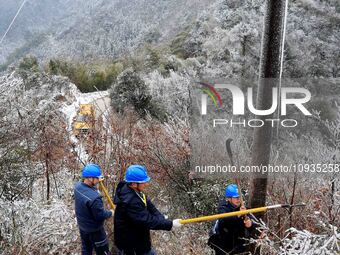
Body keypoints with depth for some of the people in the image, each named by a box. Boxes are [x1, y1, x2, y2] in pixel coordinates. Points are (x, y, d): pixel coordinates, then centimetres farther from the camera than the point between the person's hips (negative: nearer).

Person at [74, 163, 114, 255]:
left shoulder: (77, 186, -14)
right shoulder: (94, 197, -39)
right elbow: (100, 215, -26)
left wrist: (94, 185, 2)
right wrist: (110, 213, -9)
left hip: (82, 225, 8)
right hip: (94, 229, -8)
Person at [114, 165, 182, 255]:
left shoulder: (134, 191, -6)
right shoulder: (130, 201, -35)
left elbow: (148, 205, -2)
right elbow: (147, 220, -33)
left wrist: (161, 218, -16)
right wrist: (170, 224, -28)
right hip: (130, 241, -9)